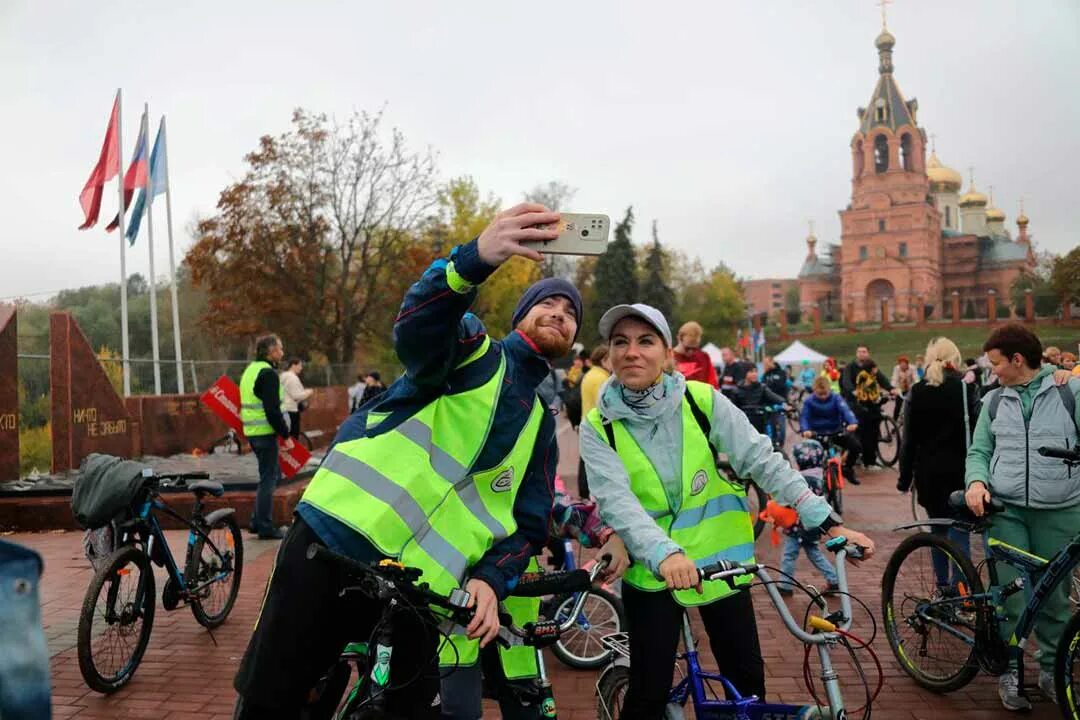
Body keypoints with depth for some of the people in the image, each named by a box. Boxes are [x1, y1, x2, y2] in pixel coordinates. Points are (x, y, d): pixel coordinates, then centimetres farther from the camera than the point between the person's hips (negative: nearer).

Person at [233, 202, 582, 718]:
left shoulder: (541, 425, 16)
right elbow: (418, 330, -21)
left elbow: (529, 524, 11)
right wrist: (476, 258, -41)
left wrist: (490, 580, -11)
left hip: (420, 588, 4)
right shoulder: (474, 348, 3)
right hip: (339, 538, -3)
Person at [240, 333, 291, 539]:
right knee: (268, 478, -2)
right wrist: (285, 434, -15)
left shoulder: (251, 370, 17)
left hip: (253, 431, 10)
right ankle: (265, 527, 3)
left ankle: (257, 521, 21)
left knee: (273, 475, 18)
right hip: (265, 432, -10)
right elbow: (272, 409, -21)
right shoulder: (268, 373, -15)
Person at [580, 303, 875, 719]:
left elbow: (763, 461, -12)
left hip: (719, 559, 2)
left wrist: (828, 523, -20)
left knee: (748, 682, 10)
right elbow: (616, 501, -24)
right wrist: (664, 553, -41)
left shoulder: (703, 401, -9)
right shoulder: (598, 427, -11)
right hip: (652, 570, -1)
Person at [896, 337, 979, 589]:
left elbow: (909, 440, 4)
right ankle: (959, 588, -4)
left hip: (929, 471, 3)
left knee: (937, 528, 16)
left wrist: (905, 477, 9)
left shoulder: (916, 392, 3)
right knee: (959, 530, 1)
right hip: (959, 469, -3)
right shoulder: (966, 387, -4)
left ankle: (943, 584, 22)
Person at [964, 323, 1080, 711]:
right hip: (1006, 510, 2)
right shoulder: (994, 401, 10)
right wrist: (976, 481, -8)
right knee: (1011, 595, -1)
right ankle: (1009, 671, 14)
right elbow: (979, 450, 12)